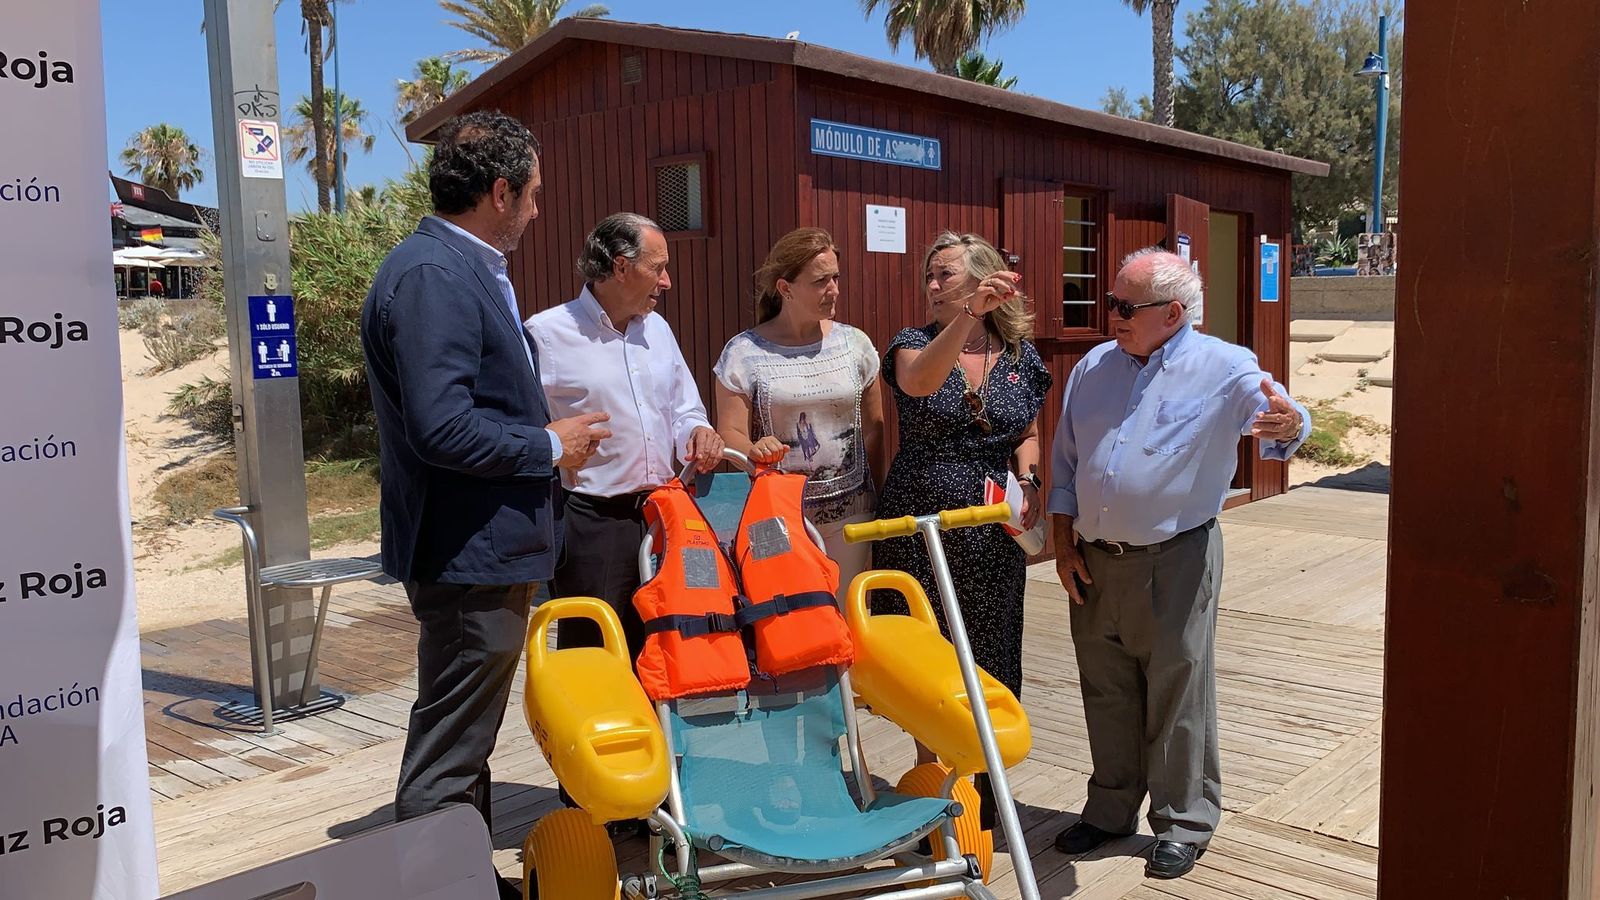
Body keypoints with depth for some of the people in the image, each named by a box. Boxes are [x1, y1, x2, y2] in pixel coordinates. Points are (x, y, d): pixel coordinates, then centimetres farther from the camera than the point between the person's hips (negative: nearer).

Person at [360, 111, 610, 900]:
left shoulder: (468, 267, 12)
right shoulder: (432, 277, -19)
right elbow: (442, 429, -27)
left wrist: (547, 435, 10)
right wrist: (550, 447, -15)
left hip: (488, 547, 11)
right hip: (470, 551, -11)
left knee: (466, 743, 21)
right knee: (446, 760, 1)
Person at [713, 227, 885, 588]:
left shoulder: (855, 343, 5)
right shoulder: (745, 352, -3)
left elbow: (872, 428, 11)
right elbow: (730, 433, -4)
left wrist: (877, 500, 12)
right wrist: (754, 449, -27)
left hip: (849, 510, 3)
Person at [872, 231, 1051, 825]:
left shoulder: (1021, 358, 5)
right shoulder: (914, 343, -2)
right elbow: (920, 380, -28)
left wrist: (1028, 478, -3)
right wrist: (967, 315, -40)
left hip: (992, 534, 2)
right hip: (919, 526, -1)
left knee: (990, 663, 8)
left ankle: (985, 786, 28)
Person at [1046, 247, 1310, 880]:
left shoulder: (1224, 368, -8)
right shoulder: (1093, 367, 7)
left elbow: (1279, 420, -20)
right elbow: (1064, 461, 12)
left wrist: (1287, 425, -45)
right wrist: (1063, 541, 5)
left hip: (1175, 563, -5)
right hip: (1093, 563, 5)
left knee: (1177, 697, 5)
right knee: (1106, 696, 16)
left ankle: (1183, 822, 22)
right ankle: (1111, 809, 32)